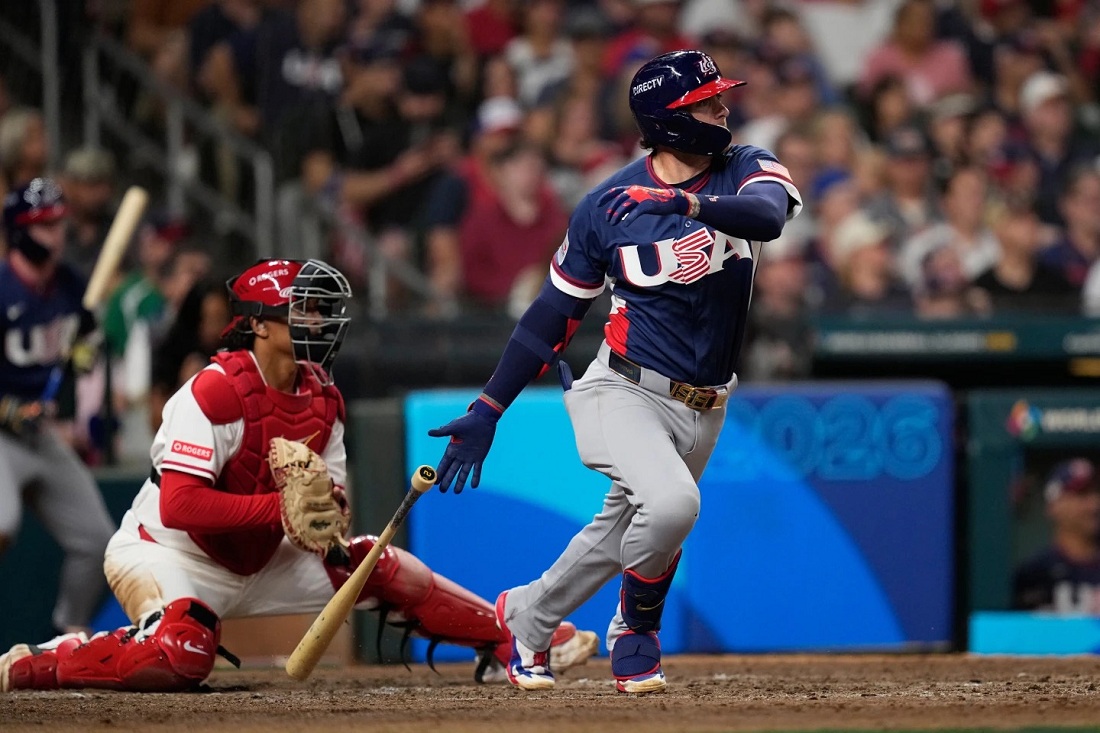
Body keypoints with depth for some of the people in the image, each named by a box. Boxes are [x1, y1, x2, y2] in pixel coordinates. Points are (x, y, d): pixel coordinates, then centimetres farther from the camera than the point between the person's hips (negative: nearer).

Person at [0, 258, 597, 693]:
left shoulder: (322, 399, 1)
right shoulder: (215, 392, -24)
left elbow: (330, 490, 8)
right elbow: (179, 505, -31)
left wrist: (330, 510, -18)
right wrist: (283, 508, -32)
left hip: (260, 561, 8)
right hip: (167, 556, -8)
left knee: (384, 568, -1)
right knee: (180, 658, -35)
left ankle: (509, 641, 11)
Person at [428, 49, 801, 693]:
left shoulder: (746, 171, -3)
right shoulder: (609, 205, -7)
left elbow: (769, 214, -29)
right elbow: (553, 314, 0)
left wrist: (686, 203, -45)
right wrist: (488, 411, -2)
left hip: (702, 409, 4)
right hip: (624, 392, -4)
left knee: (622, 535, 16)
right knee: (670, 502, -28)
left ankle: (526, 617, 42)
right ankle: (636, 630, -2)